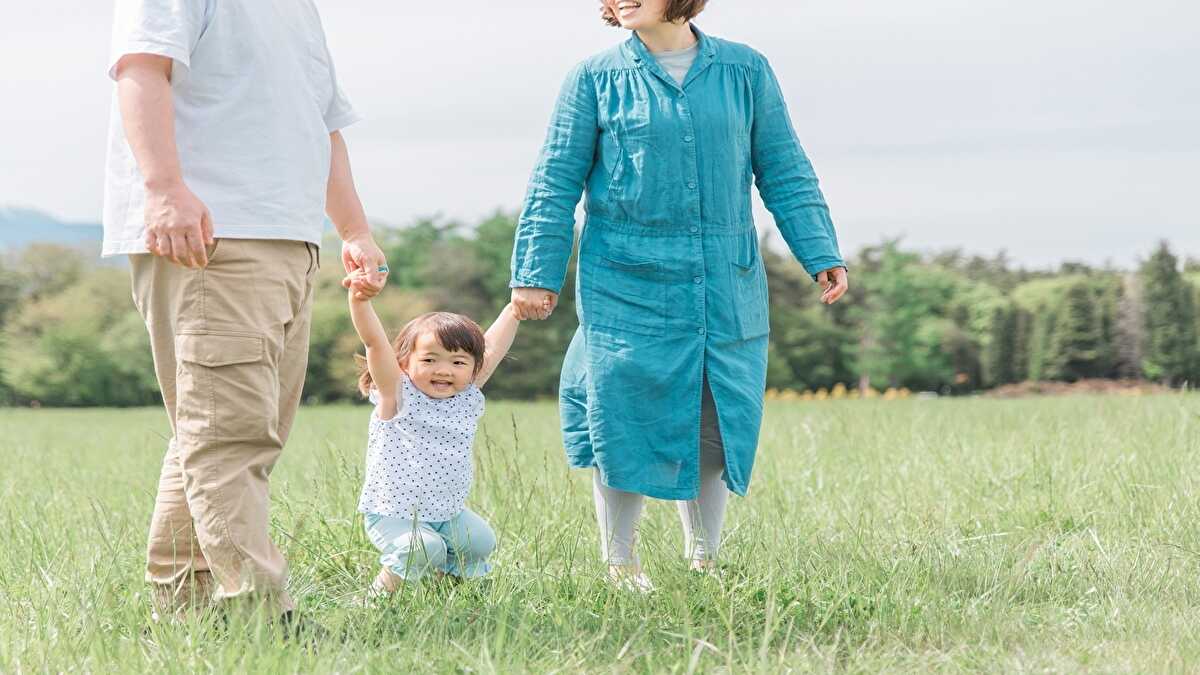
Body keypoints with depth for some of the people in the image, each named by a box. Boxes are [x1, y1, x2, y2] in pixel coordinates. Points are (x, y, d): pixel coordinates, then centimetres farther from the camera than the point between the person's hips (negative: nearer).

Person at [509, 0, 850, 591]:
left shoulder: (745, 71, 7)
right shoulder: (594, 79, 3)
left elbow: (784, 174, 10)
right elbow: (555, 184, 5)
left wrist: (823, 256, 5)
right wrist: (537, 274, 2)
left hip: (727, 290, 2)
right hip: (626, 289, -2)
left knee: (716, 428, 6)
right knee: (623, 429, 0)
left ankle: (704, 562, 22)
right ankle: (620, 566, 16)